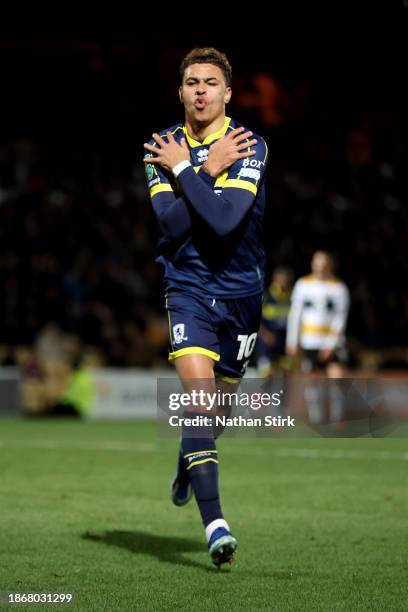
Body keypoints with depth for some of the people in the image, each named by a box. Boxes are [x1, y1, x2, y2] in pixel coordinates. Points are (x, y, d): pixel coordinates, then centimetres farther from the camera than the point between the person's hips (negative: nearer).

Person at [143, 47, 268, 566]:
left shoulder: (250, 147, -11)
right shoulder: (163, 147, 0)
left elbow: (224, 220, -25)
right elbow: (171, 222, -13)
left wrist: (183, 169, -18)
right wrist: (209, 170, -18)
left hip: (241, 290, 0)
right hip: (188, 289, 0)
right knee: (198, 391, -18)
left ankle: (189, 464, 49)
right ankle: (215, 524, -22)